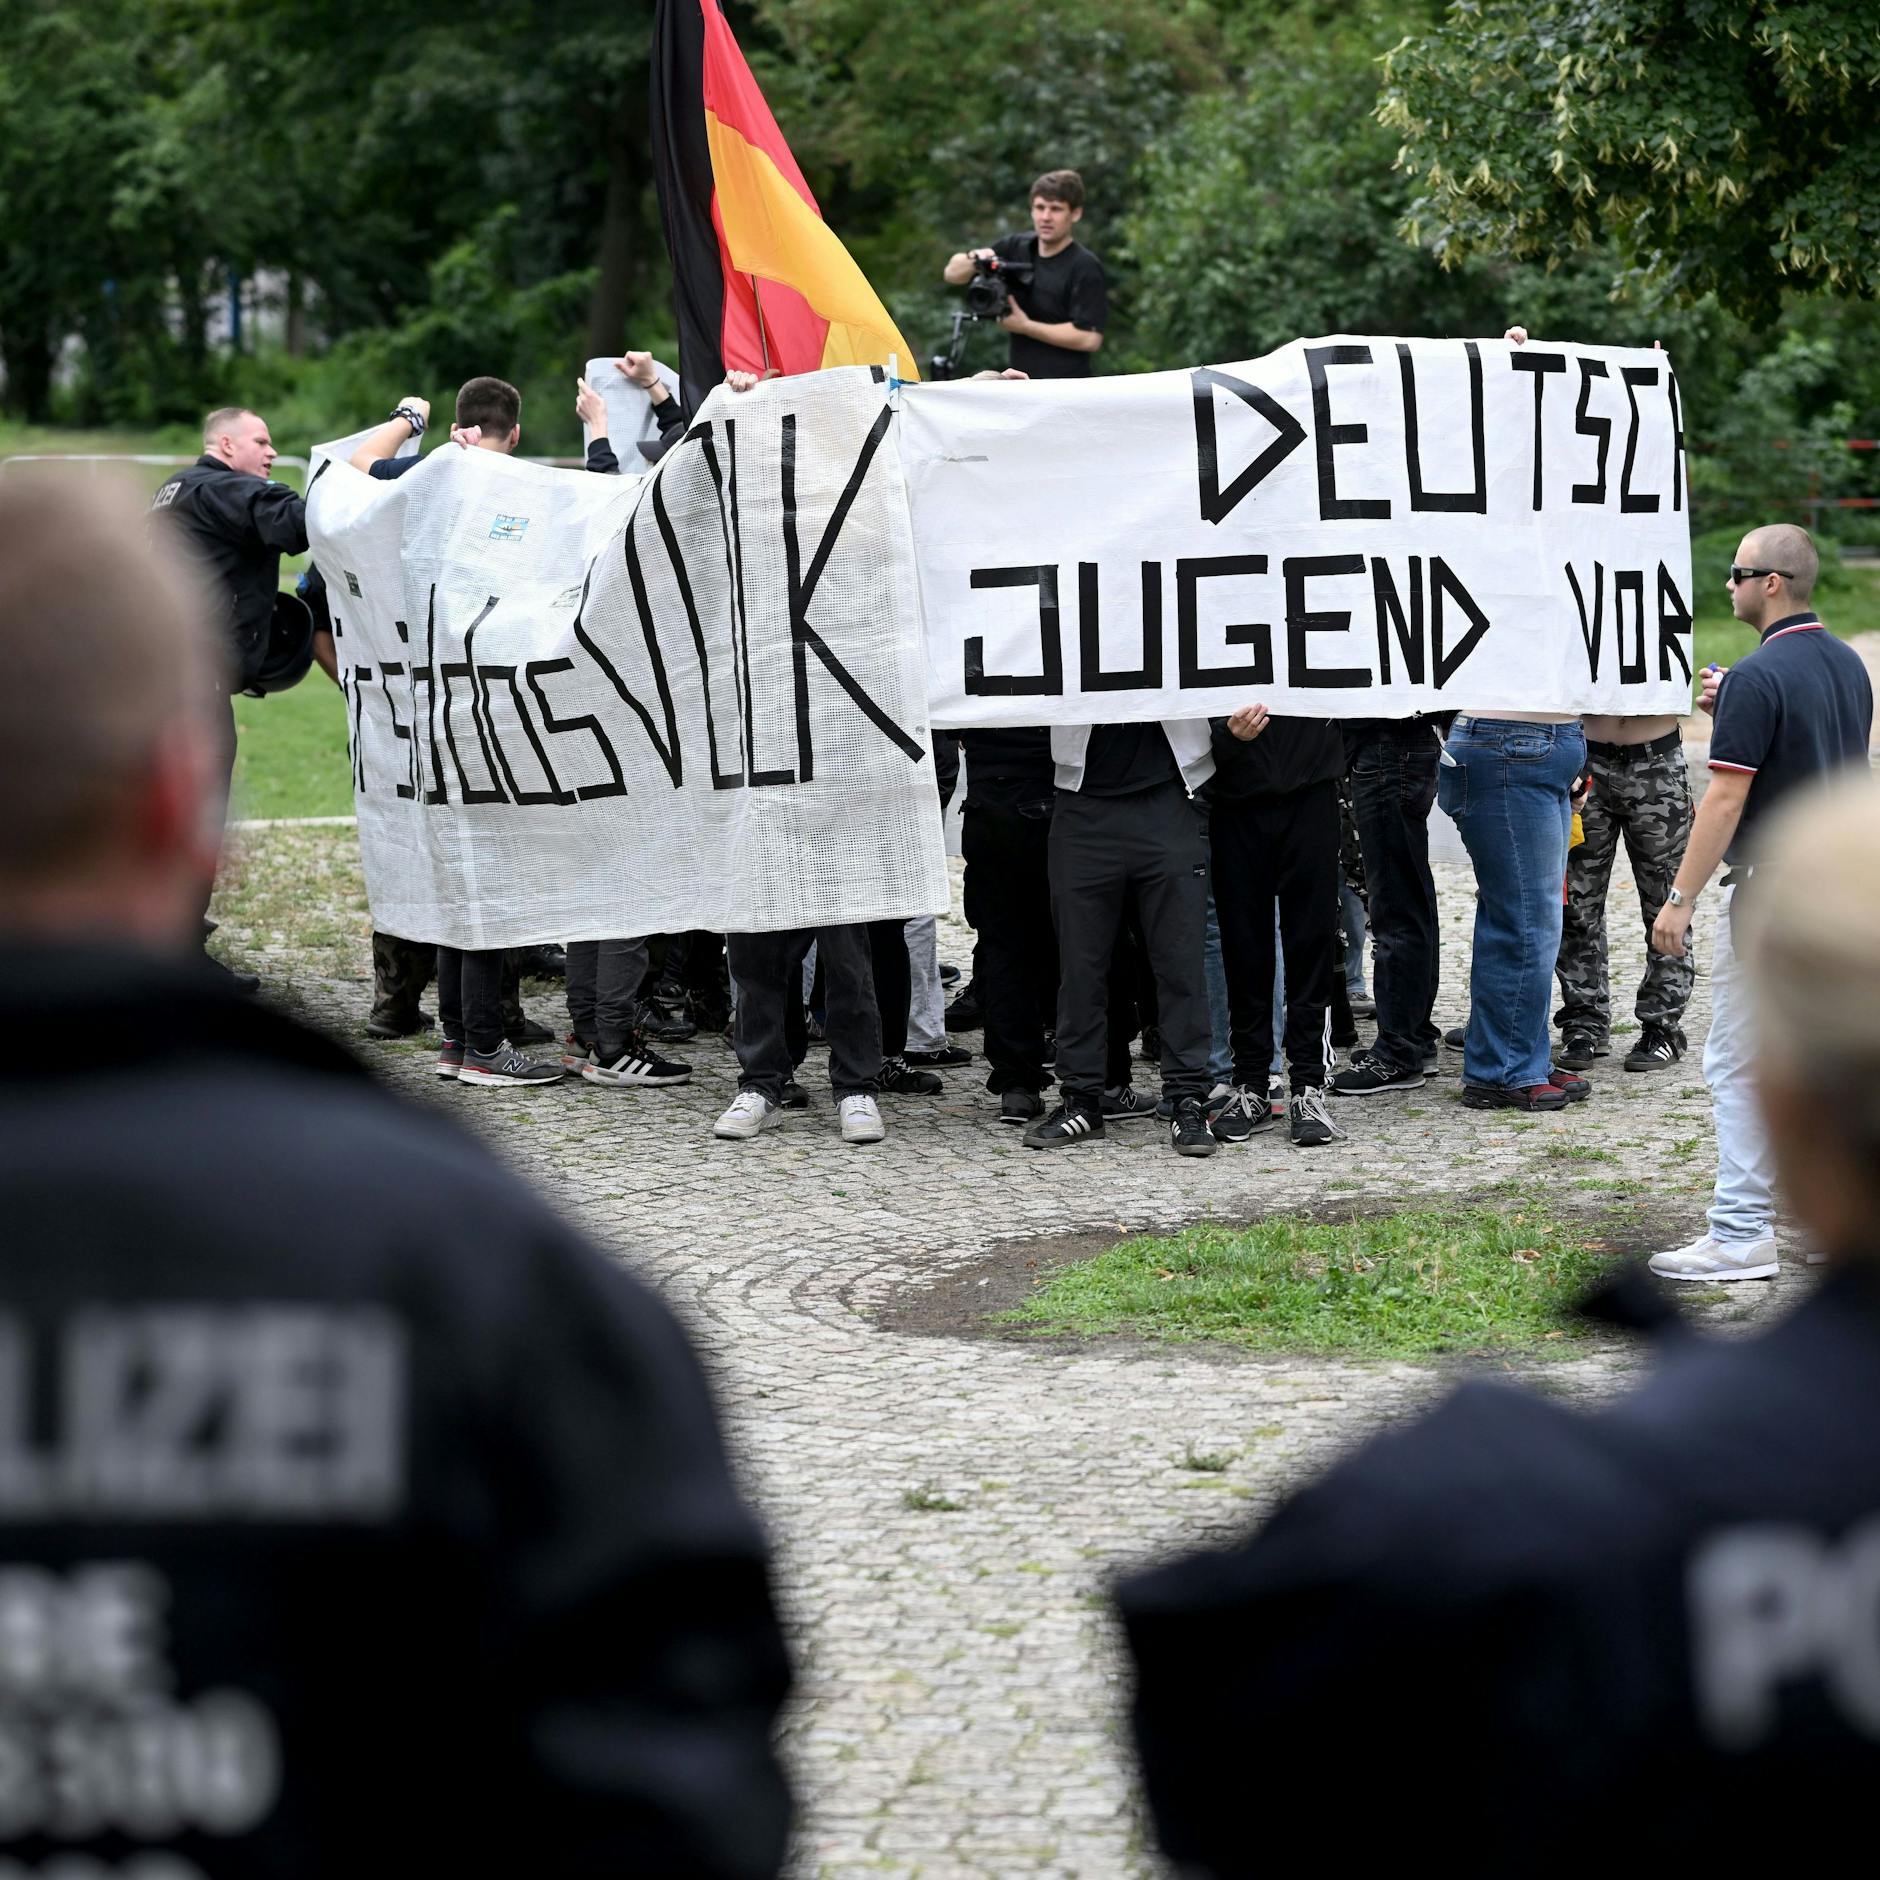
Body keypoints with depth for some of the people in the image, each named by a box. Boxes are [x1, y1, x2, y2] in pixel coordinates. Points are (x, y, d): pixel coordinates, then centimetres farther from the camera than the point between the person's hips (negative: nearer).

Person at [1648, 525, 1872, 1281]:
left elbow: (1726, 799, -19)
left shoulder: (1759, 677, -17)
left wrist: (1680, 898, -15)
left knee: (1737, 1062, -4)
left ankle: (1742, 1234, -4)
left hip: (1772, 891, -9)